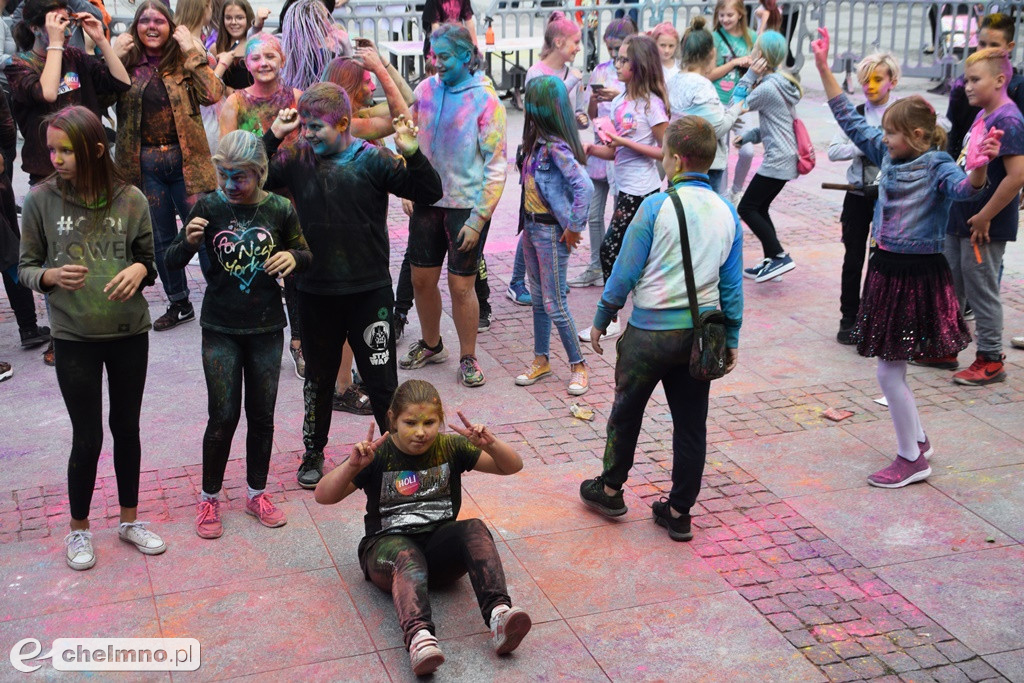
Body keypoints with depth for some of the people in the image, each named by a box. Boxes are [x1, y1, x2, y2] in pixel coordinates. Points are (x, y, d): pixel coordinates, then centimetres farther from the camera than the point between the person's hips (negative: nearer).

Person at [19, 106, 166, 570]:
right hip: (74, 339, -1)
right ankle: (79, 529, 28)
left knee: (127, 429, 15)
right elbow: (26, 268, 1)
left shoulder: (130, 199, -5)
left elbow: (150, 261, 6)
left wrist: (140, 270, -17)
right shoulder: (41, 200, -7)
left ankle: (129, 520, 33)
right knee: (87, 438, 6)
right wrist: (52, 276, -20)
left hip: (130, 334, 2)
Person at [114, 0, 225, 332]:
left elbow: (212, 94, -16)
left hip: (186, 159, -2)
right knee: (162, 239, 12)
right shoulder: (127, 63, 5)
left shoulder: (183, 60, 1)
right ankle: (179, 304, 26)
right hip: (145, 164, 3)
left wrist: (191, 51, -15)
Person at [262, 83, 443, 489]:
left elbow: (430, 193, -9)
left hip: (369, 291, -3)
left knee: (380, 378, 6)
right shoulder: (296, 158, 0)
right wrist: (272, 137, -13)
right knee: (318, 377, 19)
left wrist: (413, 155, -26)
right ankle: (313, 451, 37)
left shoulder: (372, 159, -8)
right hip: (316, 291, 3)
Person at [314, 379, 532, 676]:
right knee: (406, 557, -38)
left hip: (440, 546, 3)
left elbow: (513, 466, 4)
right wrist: (352, 466, -26)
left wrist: (490, 445, -18)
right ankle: (419, 636, -63)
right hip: (387, 544, -2)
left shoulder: (450, 448, 5)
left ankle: (498, 614, -47)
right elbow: (323, 496, -8)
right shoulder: (379, 455, -2)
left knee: (475, 529, -29)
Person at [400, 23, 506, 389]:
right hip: (427, 201, 5)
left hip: (466, 206, -4)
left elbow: (496, 166, -12)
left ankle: (468, 358, 18)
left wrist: (478, 219, -16)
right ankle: (430, 344, 34)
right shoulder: (426, 89, 2)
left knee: (461, 286, 0)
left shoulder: (485, 100, -11)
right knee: (421, 279, 12)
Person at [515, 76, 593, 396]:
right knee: (539, 298, 17)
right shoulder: (537, 141, 6)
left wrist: (574, 227, -21)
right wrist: (527, 225, 11)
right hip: (531, 226, 9)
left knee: (554, 304, -2)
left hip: (552, 231, -9)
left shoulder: (556, 147, -22)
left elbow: (585, 187, -30)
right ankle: (541, 360, 28)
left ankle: (578, 365, 13)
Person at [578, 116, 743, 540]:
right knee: (691, 422, 11)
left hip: (651, 330, -4)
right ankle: (679, 512, 19)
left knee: (627, 411, 16)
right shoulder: (727, 213, 2)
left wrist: (601, 320, 2)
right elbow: (732, 285, 6)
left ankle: (610, 489, 31)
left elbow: (626, 271, -10)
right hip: (701, 331, 4)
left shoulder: (656, 206, -14)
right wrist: (731, 339, 15)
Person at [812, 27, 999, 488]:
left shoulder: (937, 165, -15)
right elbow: (850, 121, 10)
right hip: (887, 268, 7)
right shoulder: (888, 154, 4)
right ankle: (917, 441, 34)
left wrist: (979, 169, -58)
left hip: (917, 275, -7)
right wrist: (823, 69, 7)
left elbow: (963, 188, -35)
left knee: (889, 372, -3)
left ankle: (912, 459, 13)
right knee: (891, 369, 17)